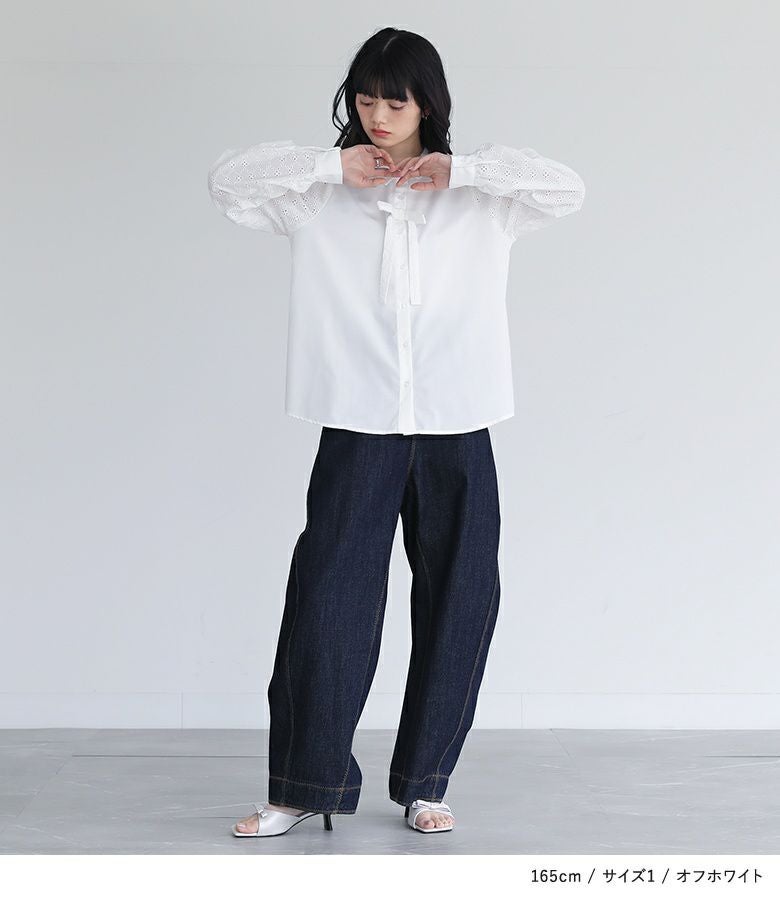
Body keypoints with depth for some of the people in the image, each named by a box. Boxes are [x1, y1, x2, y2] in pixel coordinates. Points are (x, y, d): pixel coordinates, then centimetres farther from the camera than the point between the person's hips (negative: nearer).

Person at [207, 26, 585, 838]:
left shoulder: (478, 198, 7)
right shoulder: (320, 196, 6)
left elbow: (567, 189, -4)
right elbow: (227, 182, -2)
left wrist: (460, 170, -8)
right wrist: (331, 166, -8)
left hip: (455, 432, 1)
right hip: (357, 429, -1)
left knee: (456, 604, 5)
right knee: (325, 600, -4)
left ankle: (424, 783, 19)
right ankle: (305, 785, 8)